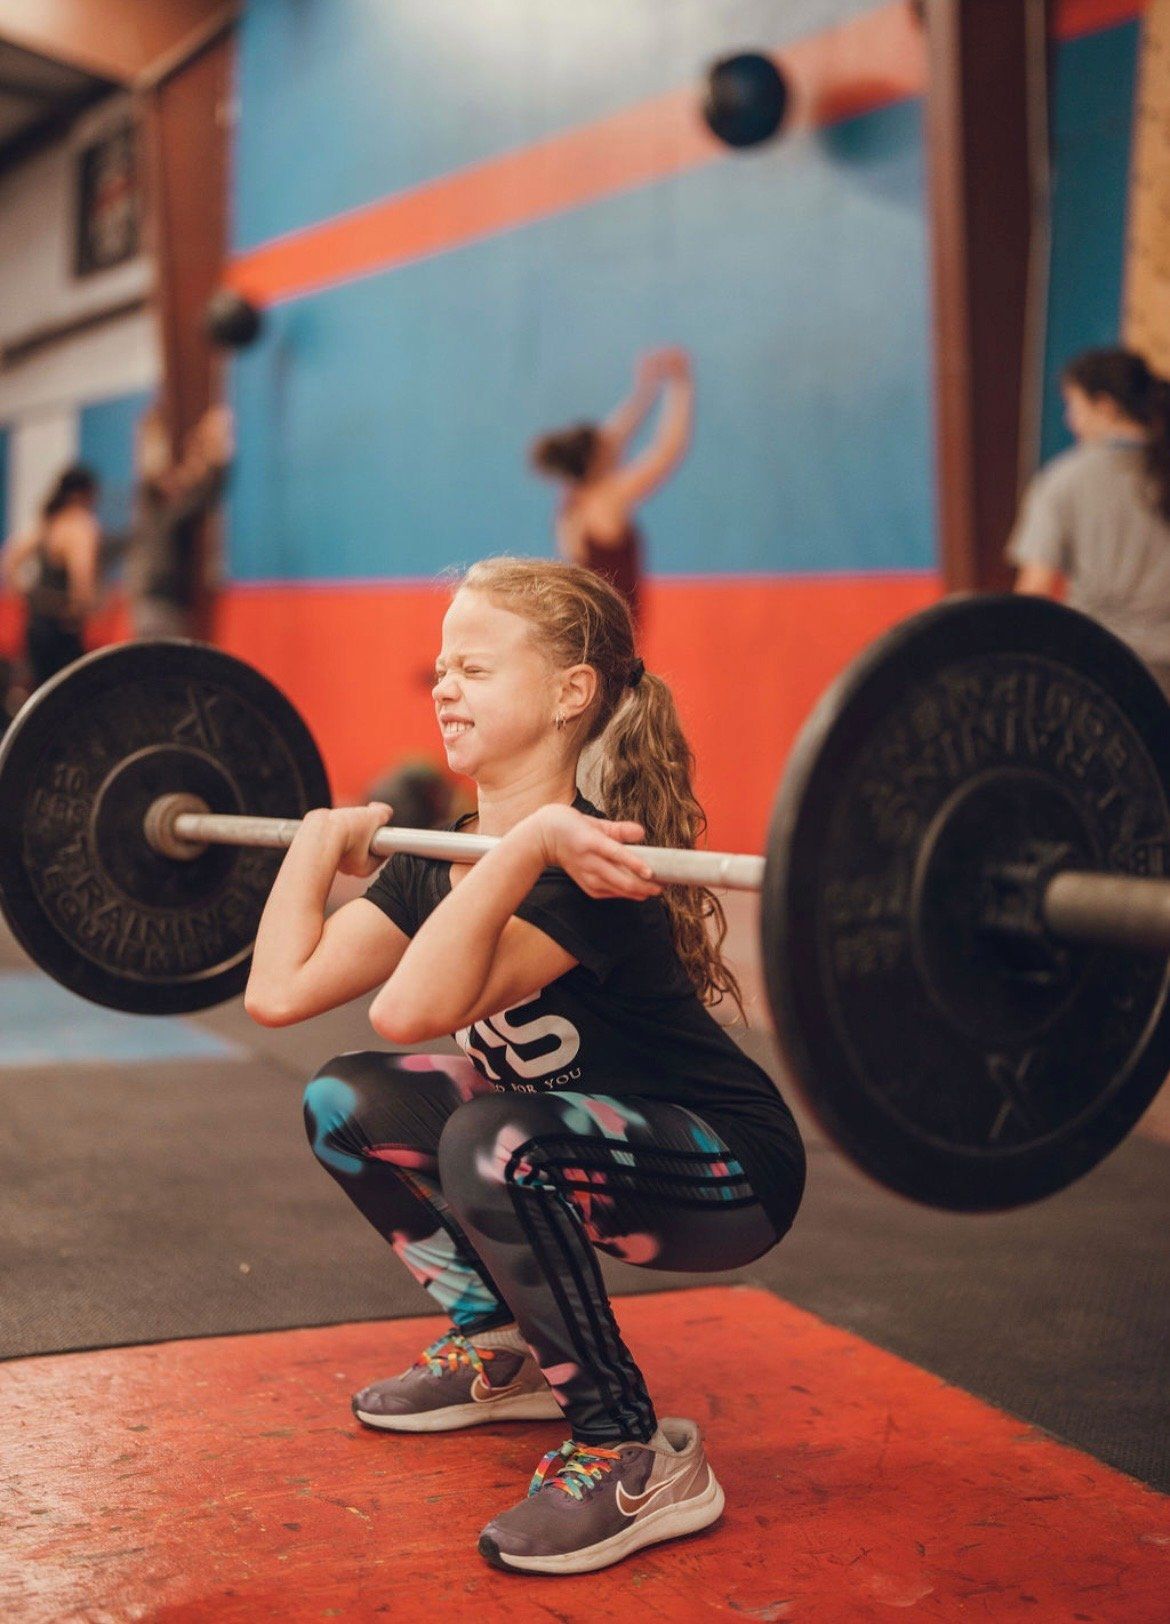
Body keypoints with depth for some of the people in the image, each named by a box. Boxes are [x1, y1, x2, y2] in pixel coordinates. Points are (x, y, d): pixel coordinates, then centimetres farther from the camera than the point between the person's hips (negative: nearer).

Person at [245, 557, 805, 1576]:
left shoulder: (587, 870, -28)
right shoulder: (442, 861, -2)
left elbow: (413, 1011, -43)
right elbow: (278, 991, -6)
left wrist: (526, 843, -46)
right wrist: (321, 838, 0)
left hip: (726, 1176, -9)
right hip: (590, 1144, 9)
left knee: (495, 1142, -35)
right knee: (344, 1105, 5)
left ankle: (640, 1461, -16)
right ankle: (503, 1349, 22)